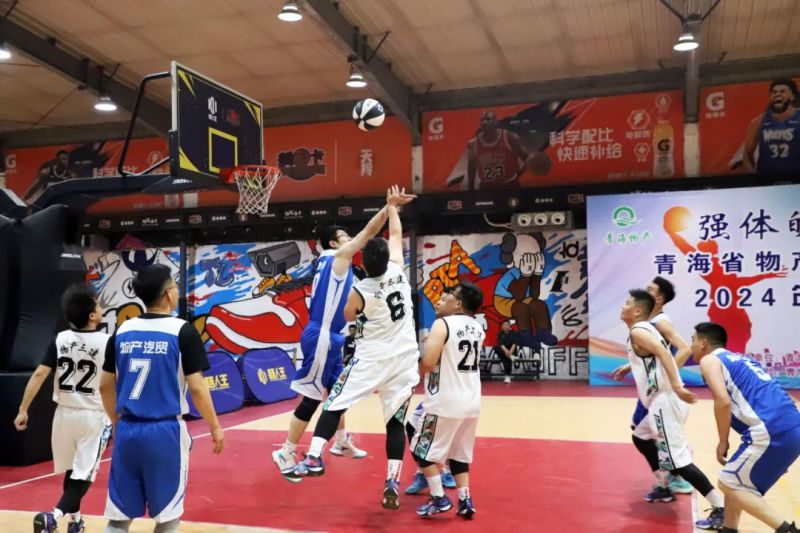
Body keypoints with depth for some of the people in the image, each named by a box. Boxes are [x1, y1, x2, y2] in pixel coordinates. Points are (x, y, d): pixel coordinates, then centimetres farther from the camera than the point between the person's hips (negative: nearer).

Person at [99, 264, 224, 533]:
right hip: (165, 431, -4)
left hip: (128, 431, 4)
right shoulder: (182, 331, -9)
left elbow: (105, 385, 11)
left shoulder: (122, 331, 5)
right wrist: (215, 427, 2)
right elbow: (196, 388, -11)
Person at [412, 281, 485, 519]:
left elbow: (428, 362, -23)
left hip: (445, 402, -7)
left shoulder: (442, 324, -15)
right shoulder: (478, 328, 7)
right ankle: (465, 500, 16)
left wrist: (415, 371, -3)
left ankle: (439, 499, 9)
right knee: (460, 453, 20)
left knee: (422, 451, 10)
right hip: (471, 402, 7)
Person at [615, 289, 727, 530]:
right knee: (641, 438, 29)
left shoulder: (638, 330, -10)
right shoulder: (646, 328, 19)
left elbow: (663, 353, -25)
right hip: (662, 400, 10)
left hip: (665, 400, -10)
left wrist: (676, 387, -33)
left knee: (676, 459, -12)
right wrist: (629, 367, 42)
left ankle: (721, 508, -12)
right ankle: (663, 488, 36)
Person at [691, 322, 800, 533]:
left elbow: (723, 401, -11)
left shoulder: (709, 360, 4)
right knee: (736, 480, 24)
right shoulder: (739, 359, 29)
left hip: (773, 431, -9)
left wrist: (723, 442, -1)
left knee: (729, 484, 4)